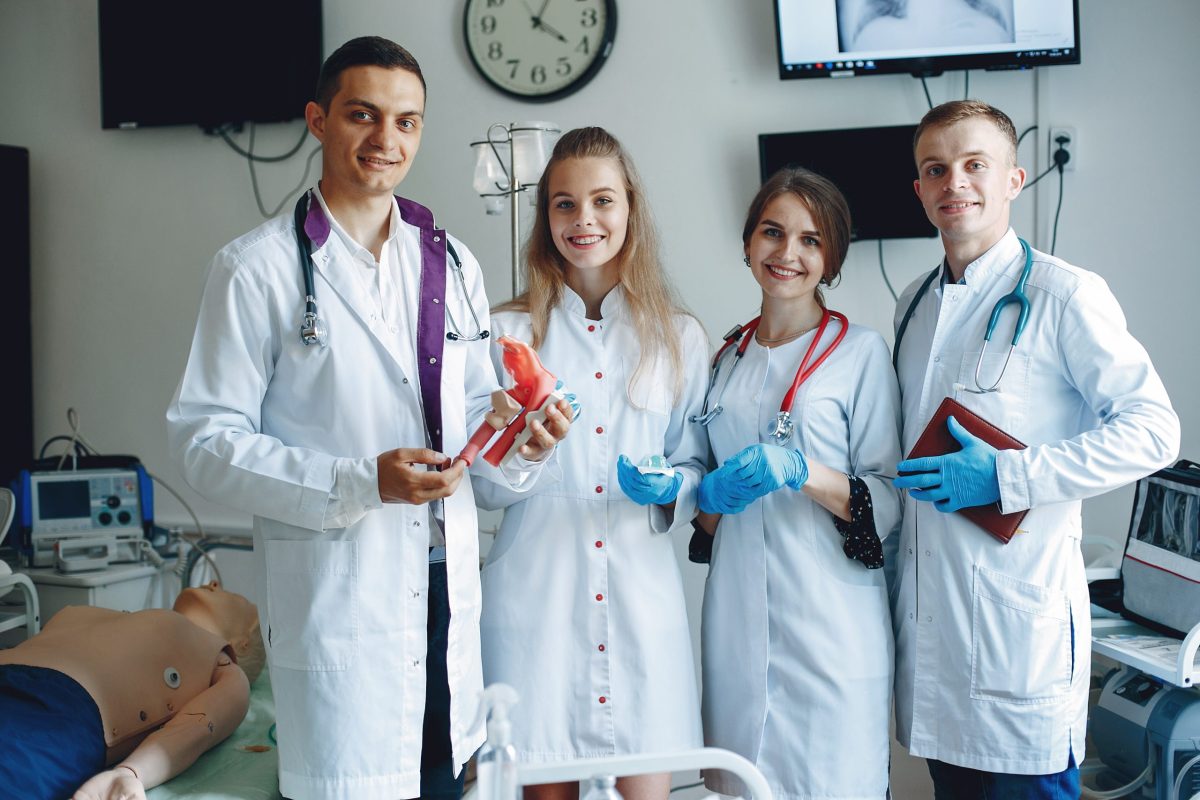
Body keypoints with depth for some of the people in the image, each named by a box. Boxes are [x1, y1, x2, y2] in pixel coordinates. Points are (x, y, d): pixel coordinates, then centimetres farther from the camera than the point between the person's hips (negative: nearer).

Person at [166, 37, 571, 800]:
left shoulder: (452, 263, 11)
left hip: (450, 587, 5)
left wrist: (523, 443, -7)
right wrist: (359, 482, -20)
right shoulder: (258, 266, -5)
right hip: (336, 591, -5)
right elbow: (206, 438, -9)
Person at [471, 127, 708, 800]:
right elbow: (485, 485, 5)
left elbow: (697, 467, 13)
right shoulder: (508, 332, 6)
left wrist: (669, 490, -8)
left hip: (641, 588, 1)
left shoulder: (681, 337, 9)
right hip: (537, 591, 0)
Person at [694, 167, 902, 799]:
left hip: (831, 622, -4)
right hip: (738, 620, 5)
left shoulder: (861, 351, -3)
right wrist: (690, 491, -2)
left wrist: (800, 473, -21)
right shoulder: (728, 358, 12)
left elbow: (889, 500, -6)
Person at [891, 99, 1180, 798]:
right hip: (927, 602, 6)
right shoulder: (914, 306, 13)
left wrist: (1005, 477, -19)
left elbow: (1152, 430, -14)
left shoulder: (1064, 294, -9)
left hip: (1021, 601, -6)